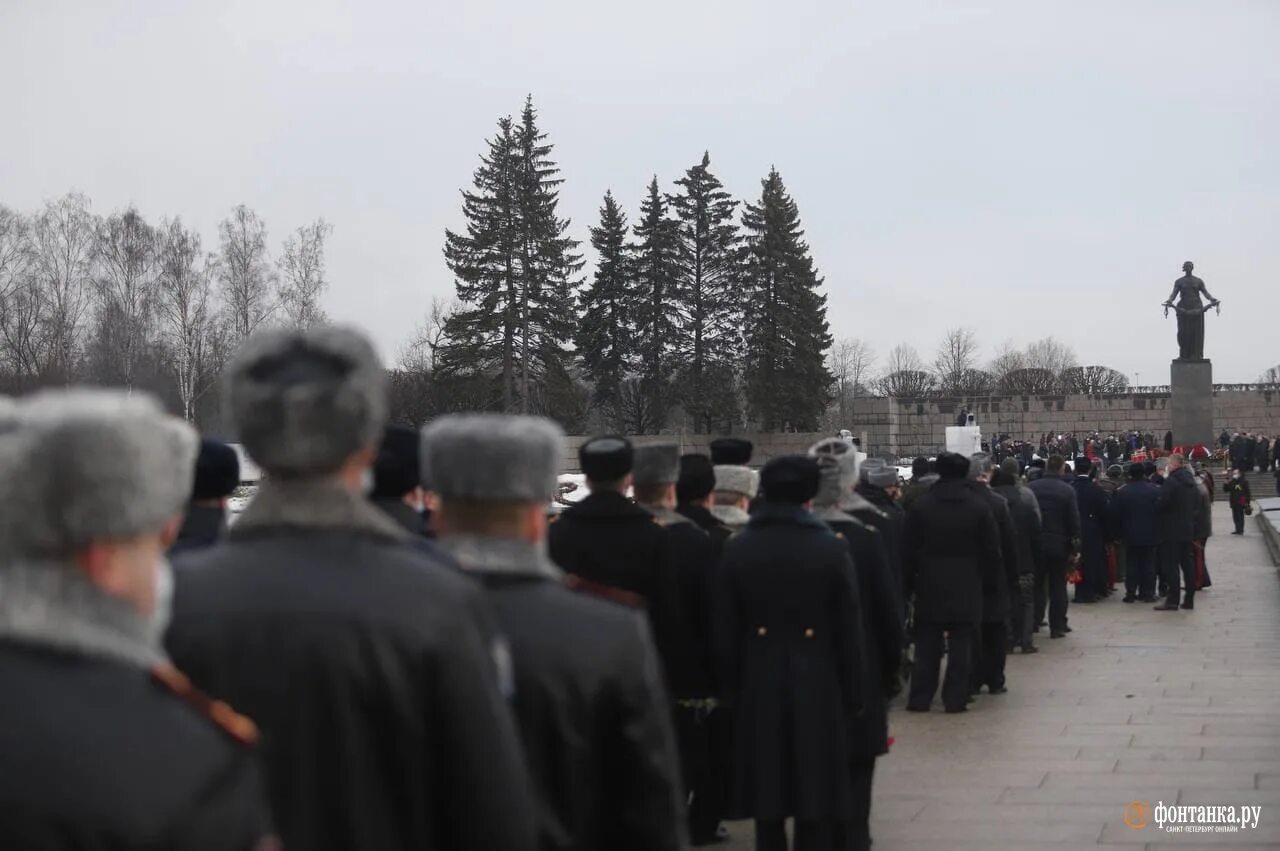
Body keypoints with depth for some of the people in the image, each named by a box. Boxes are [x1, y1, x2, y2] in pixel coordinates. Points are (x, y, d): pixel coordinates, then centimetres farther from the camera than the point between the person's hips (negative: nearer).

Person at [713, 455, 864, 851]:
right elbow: (849, 633, -5)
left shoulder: (736, 549, -2)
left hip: (759, 689, 2)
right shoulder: (832, 549, -8)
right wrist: (852, 697, 4)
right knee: (816, 805, 5)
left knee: (766, 803, 10)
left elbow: (726, 633, 1)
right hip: (817, 687, -2)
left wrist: (732, 690, 10)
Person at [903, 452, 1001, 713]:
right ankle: (955, 698, 5)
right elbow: (992, 550, 0)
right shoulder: (979, 507, -4)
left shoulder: (920, 505, -4)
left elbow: (909, 550, -1)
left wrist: (909, 583, 7)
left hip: (929, 586, 1)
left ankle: (919, 698, 8)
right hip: (966, 589, -1)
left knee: (927, 644, 7)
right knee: (961, 645, 4)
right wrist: (991, 579, 11)